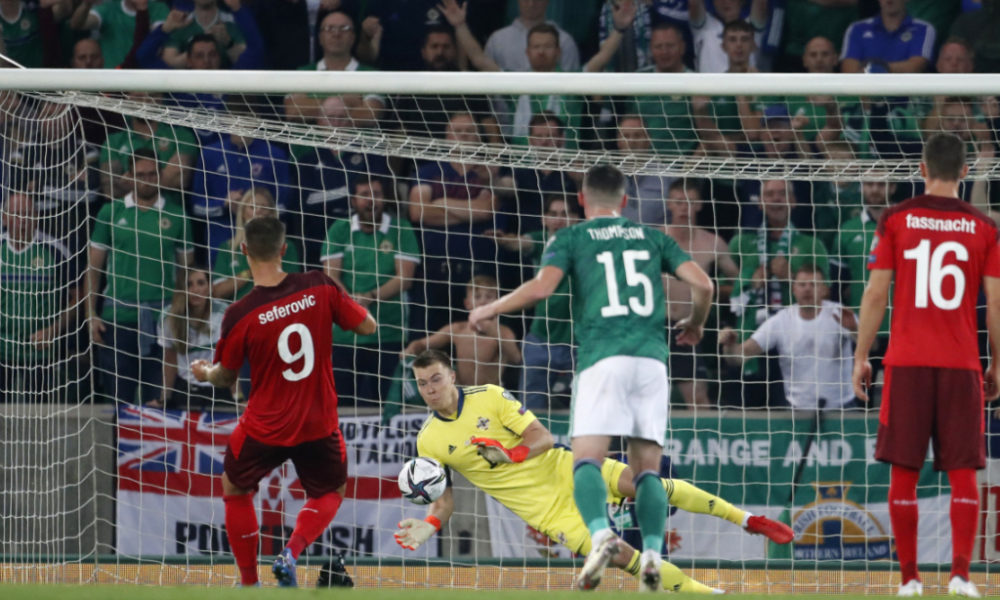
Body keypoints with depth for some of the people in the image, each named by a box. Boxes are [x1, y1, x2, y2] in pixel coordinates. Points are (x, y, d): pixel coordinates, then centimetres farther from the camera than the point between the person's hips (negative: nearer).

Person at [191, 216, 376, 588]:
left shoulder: (239, 316, -18)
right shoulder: (320, 288, -15)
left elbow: (226, 378, -3)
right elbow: (368, 326, -3)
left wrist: (205, 373, 19)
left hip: (265, 428, -1)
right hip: (319, 425, 1)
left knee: (235, 489, 27)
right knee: (329, 494, 26)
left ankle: (249, 583, 27)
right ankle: (292, 553, -2)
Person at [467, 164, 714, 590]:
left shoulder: (570, 239, 10)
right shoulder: (651, 237, 19)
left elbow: (541, 287, -7)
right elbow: (703, 284, 10)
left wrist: (489, 310, 8)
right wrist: (695, 325, 30)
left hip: (602, 359, -3)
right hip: (651, 358, 3)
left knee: (587, 460, -9)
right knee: (648, 467, 6)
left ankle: (601, 534, -36)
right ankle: (653, 552, -14)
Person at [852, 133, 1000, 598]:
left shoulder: (895, 220, 1)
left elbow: (876, 294, -2)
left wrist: (860, 358, 5)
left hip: (907, 365, 0)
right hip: (961, 365, 0)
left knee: (904, 472, 5)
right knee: (962, 472, 3)